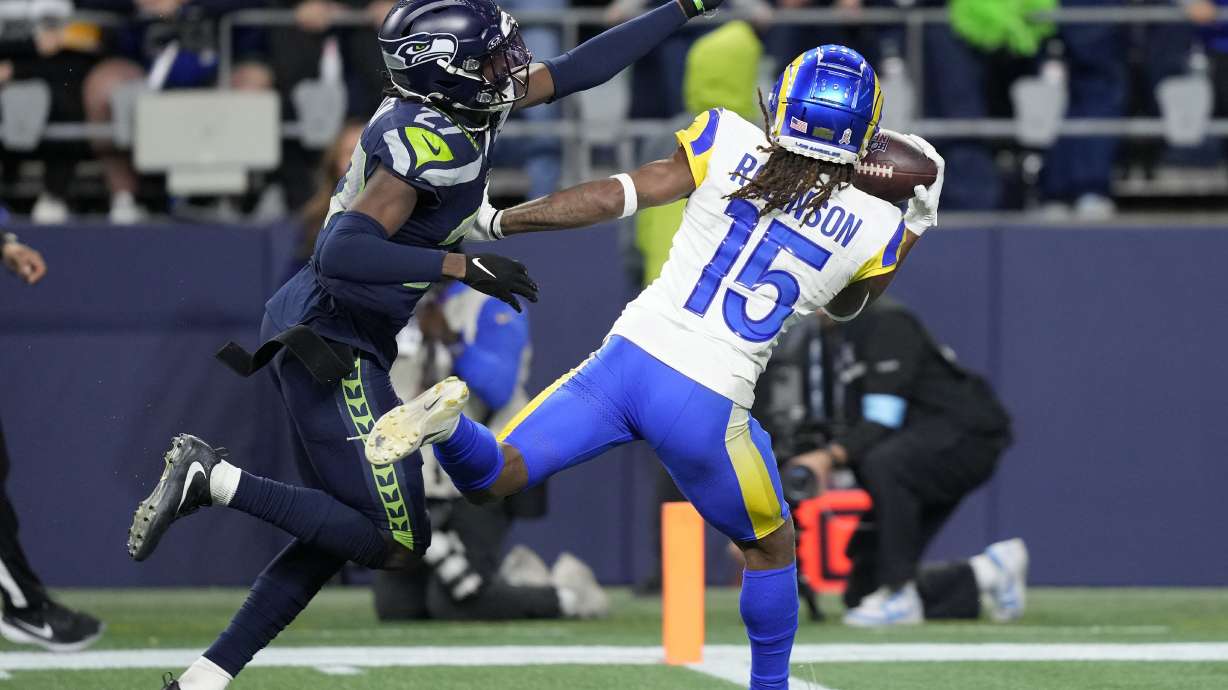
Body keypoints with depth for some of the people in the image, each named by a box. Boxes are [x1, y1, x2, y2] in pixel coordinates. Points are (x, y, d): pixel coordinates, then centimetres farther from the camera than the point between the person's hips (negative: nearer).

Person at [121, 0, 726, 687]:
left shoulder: (456, 108, 6)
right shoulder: (427, 142, -22)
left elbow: (575, 70, 17)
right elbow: (344, 252, -30)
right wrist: (462, 265, -28)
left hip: (317, 328, 10)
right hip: (331, 342, -10)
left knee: (336, 536, 14)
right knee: (397, 541, -6)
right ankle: (214, 480, -9)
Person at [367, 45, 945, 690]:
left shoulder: (729, 144, -1)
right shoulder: (873, 227, 1)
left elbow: (617, 196, -3)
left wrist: (497, 221, 7)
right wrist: (918, 224, 34)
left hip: (628, 361, 0)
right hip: (708, 407, 0)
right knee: (771, 546, 27)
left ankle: (448, 419, -26)